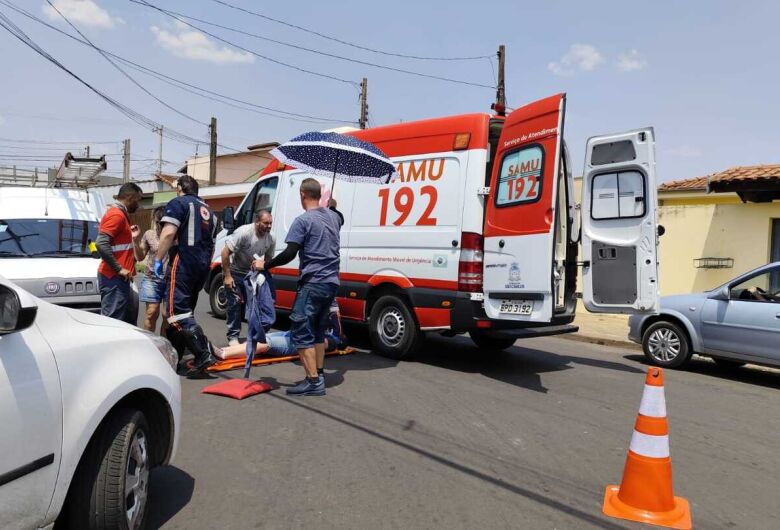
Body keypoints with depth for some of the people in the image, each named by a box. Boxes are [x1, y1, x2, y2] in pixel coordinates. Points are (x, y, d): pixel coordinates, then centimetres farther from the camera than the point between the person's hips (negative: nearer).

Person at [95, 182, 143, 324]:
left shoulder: (120, 214, 18)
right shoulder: (116, 215, -13)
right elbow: (101, 244, -24)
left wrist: (132, 237, 15)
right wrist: (119, 269, -21)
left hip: (118, 277, 10)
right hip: (114, 277, -10)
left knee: (130, 315, 17)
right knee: (112, 320, -9)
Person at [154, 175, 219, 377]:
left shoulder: (178, 203, -1)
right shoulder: (207, 210, 23)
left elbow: (169, 233, -16)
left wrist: (158, 259, -10)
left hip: (183, 263, -8)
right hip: (202, 267, 8)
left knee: (178, 314, -11)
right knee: (185, 312, 14)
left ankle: (204, 354, -23)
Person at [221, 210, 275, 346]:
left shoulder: (271, 239, -14)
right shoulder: (243, 232, -29)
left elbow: (268, 258, 3)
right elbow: (225, 252, -25)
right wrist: (227, 276, -24)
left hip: (251, 273, 5)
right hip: (234, 272, -5)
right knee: (235, 303, -8)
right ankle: (233, 336, 0)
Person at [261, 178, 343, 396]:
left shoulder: (303, 220, -11)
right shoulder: (333, 217, 13)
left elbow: (289, 254, -18)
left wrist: (265, 265, -6)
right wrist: (329, 204, 49)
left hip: (313, 283, -8)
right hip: (331, 282, 8)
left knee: (301, 331, -4)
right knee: (317, 329, 18)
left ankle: (313, 381, -8)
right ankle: (319, 375, 21)